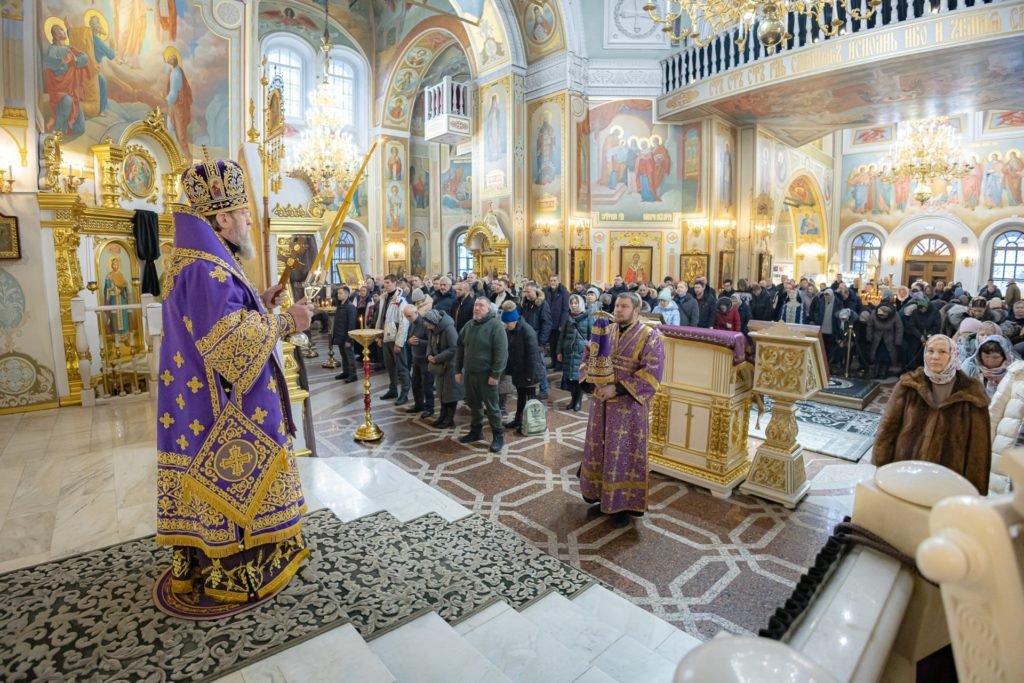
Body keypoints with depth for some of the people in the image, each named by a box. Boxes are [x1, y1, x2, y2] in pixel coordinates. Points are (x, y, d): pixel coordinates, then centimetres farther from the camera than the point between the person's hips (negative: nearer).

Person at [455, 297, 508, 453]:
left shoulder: (495, 325, -13)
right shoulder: (468, 325, 8)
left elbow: (501, 352, -17)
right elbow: (460, 348, 14)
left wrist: (495, 374, -20)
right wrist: (458, 370, 10)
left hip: (486, 374, -6)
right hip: (469, 373, 6)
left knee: (491, 406, 1)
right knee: (474, 404, 18)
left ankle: (498, 436, 14)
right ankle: (476, 431, 34)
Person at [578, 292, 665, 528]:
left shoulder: (649, 337, -10)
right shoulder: (606, 330, 6)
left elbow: (651, 373, -18)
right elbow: (589, 355, 12)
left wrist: (618, 388, -22)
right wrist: (592, 374, -10)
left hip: (628, 406, -5)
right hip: (601, 402, 6)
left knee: (625, 455, 4)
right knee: (599, 449, 15)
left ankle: (623, 505, 19)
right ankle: (601, 496, 33)